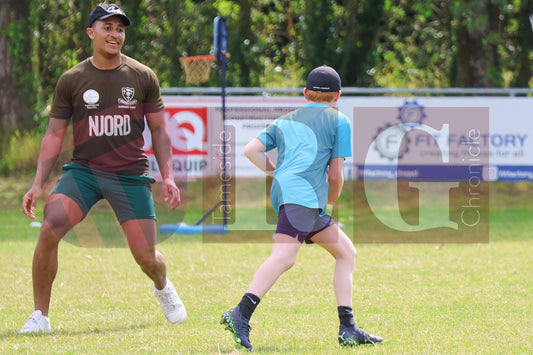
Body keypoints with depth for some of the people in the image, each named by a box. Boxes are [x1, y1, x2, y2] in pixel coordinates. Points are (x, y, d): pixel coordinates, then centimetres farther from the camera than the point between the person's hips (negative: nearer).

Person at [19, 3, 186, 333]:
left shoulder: (143, 77, 2)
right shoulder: (71, 80, 1)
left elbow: (159, 129, 9)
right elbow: (55, 134, 5)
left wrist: (168, 176, 1)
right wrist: (38, 184, -2)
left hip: (131, 176, 0)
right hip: (83, 170, 0)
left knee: (146, 256, -1)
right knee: (49, 229, -23)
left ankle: (163, 287, 37)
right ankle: (40, 316, -12)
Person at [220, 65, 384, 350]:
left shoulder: (285, 121, 29)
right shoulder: (339, 121, 15)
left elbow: (251, 150, 14)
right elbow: (335, 174, 10)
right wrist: (331, 201, 28)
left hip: (283, 189, 7)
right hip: (304, 191, -7)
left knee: (346, 251, 17)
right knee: (284, 257, -24)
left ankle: (348, 330, 12)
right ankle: (241, 315, -42)